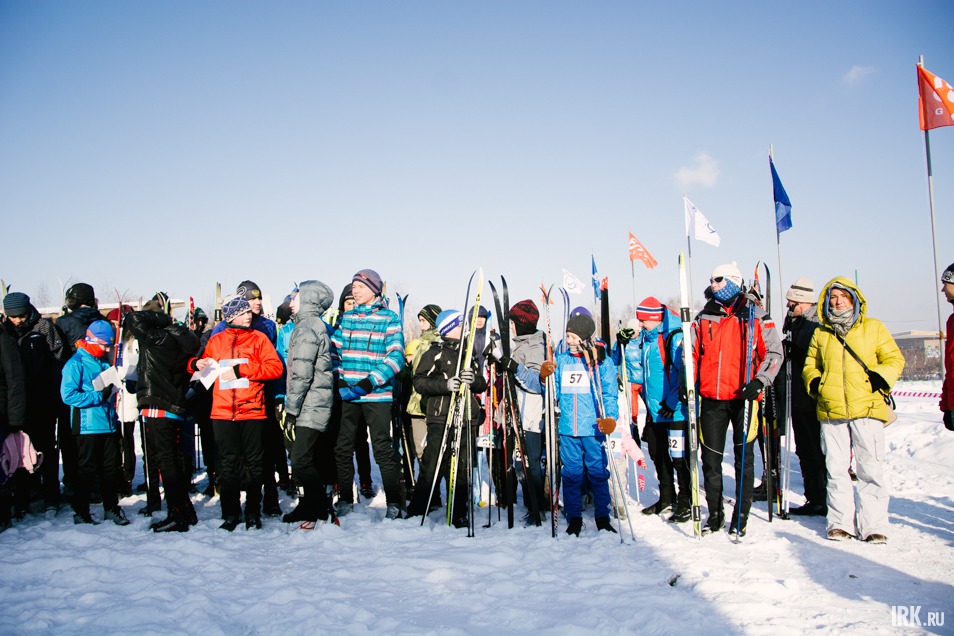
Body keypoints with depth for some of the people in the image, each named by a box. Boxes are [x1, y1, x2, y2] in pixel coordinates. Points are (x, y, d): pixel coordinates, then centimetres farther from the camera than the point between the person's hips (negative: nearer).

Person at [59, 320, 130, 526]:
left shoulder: (104, 362, 14)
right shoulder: (76, 363, -8)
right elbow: (68, 395, -18)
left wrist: (112, 390, 9)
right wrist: (98, 396, -20)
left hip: (109, 425, 7)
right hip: (88, 427, -7)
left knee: (111, 469, 11)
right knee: (86, 471, 2)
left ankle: (111, 508, 22)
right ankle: (80, 512, 14)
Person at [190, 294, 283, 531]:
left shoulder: (258, 338, 5)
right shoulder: (216, 340, 12)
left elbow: (276, 367, -7)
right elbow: (206, 367, 25)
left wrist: (241, 370, -12)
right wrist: (196, 364, 1)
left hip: (252, 411, -2)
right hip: (222, 412, 2)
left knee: (254, 463, 5)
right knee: (227, 464, 5)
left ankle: (253, 513, 16)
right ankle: (231, 513, 15)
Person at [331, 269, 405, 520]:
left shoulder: (389, 318, -1)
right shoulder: (346, 318, 13)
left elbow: (396, 356, -8)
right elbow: (334, 351, 13)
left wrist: (369, 382, -18)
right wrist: (339, 381, -4)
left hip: (377, 395, -5)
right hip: (346, 394, 5)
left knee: (383, 449, -4)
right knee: (342, 448, 9)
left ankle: (394, 502, 8)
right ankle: (345, 499, 24)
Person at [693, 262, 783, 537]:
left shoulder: (756, 315, -1)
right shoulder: (704, 317, 10)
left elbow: (774, 352, -1)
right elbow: (693, 354, 16)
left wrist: (759, 381, -15)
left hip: (743, 397, -3)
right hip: (711, 399, 4)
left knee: (744, 457, 5)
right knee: (710, 458, 7)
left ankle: (740, 517, 16)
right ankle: (715, 514, 21)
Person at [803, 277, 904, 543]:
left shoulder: (873, 328, 9)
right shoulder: (820, 333, 16)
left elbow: (894, 358, 9)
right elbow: (810, 364, 22)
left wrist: (882, 375, -10)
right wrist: (814, 381, 2)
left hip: (867, 409, -2)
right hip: (831, 410, 2)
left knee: (870, 468, -1)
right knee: (836, 469, 4)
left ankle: (873, 525, 7)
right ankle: (841, 522, 14)